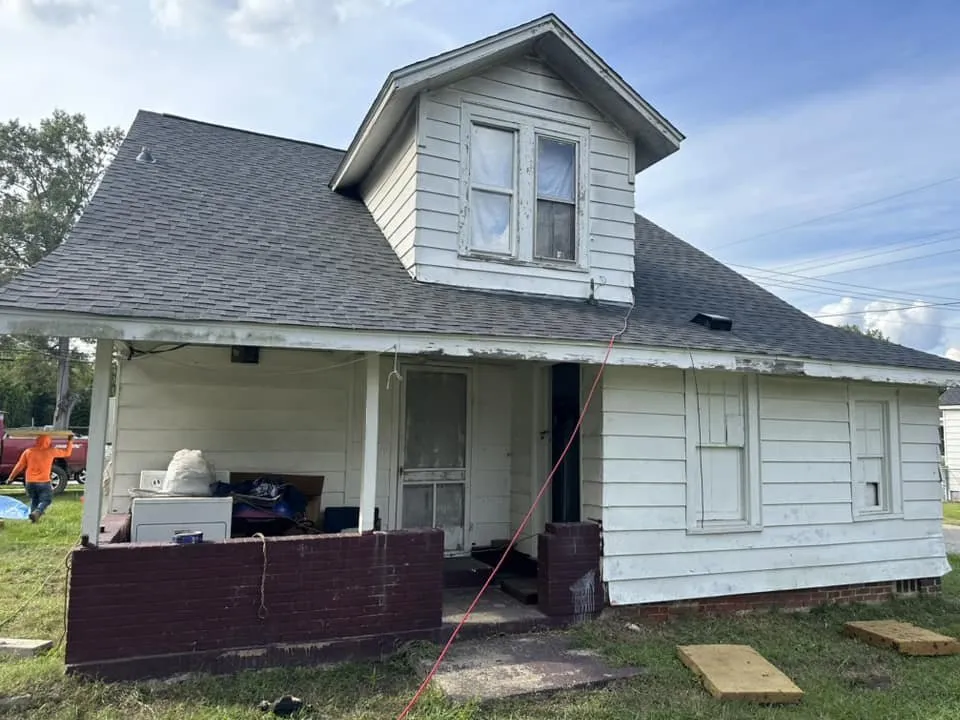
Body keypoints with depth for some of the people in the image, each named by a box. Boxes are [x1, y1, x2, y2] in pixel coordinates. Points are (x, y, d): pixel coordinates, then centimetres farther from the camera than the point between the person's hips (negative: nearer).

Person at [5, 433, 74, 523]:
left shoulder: (28, 452, 0)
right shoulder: (51, 451, -5)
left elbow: (19, 466, 5)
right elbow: (67, 452, 7)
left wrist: (10, 478, 17)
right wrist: (70, 441, 21)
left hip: (30, 482, 3)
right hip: (44, 482, -3)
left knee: (34, 500, 21)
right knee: (45, 500, 4)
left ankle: (33, 513, 9)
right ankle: (37, 512, -21)